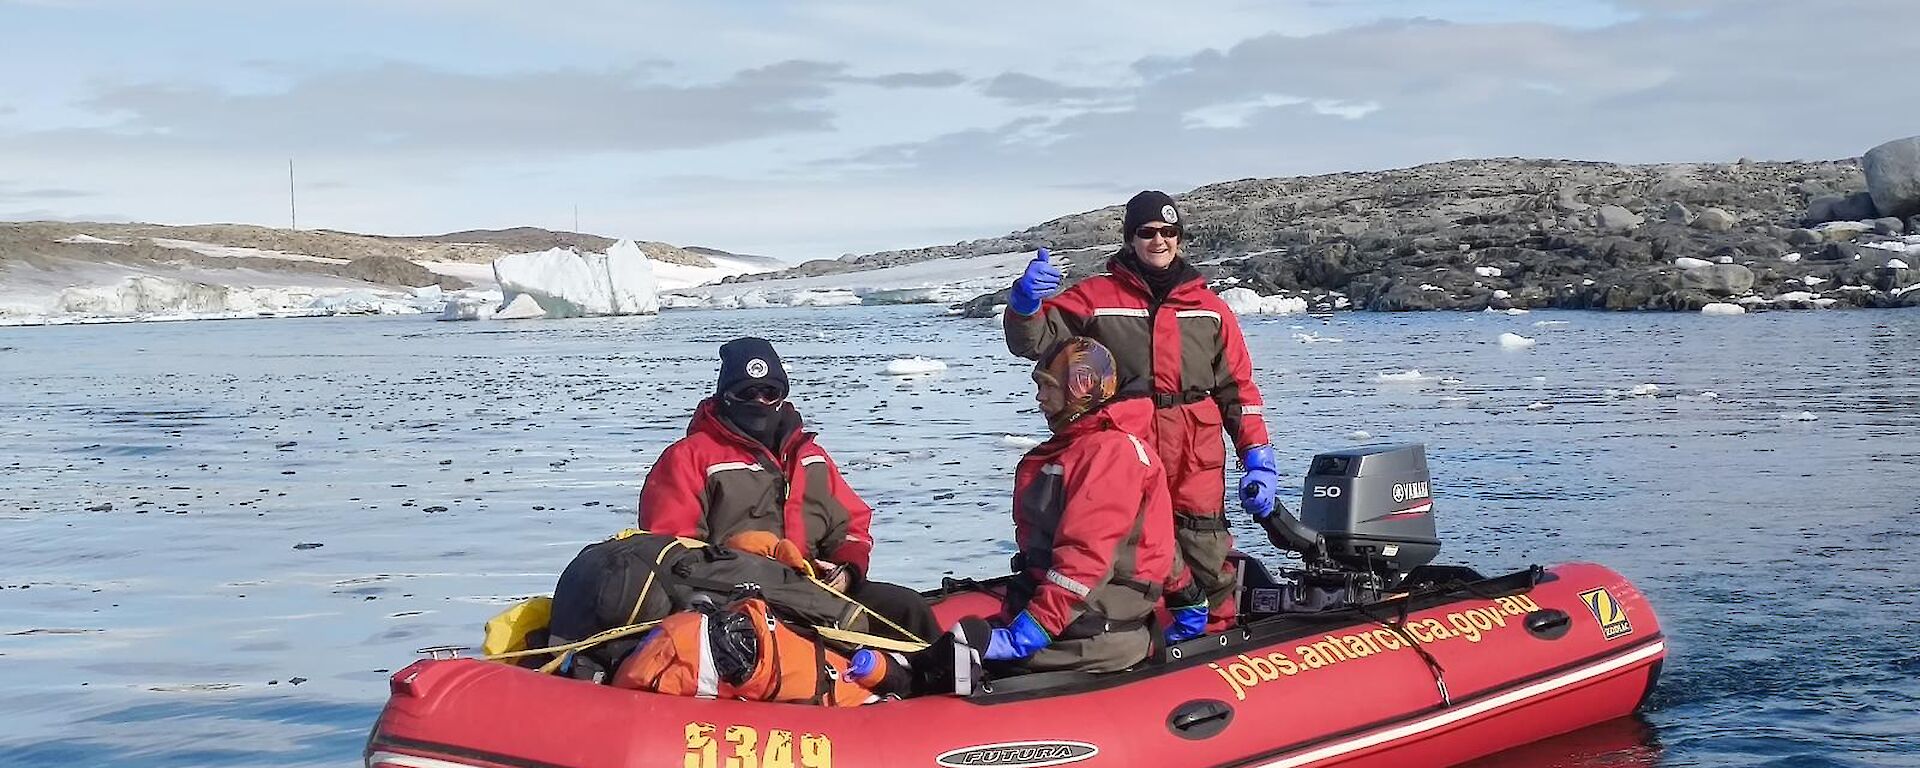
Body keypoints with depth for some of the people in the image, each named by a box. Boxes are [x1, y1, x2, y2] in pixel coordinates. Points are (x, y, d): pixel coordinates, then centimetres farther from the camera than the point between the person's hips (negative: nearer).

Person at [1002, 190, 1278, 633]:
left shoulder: (1209, 307, 13)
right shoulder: (1095, 297, 7)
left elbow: (1238, 387, 13)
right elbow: (1034, 340, 0)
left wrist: (1257, 458, 5)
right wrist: (1025, 302, -21)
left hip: (1196, 460, 1)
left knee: (1207, 561, 1)